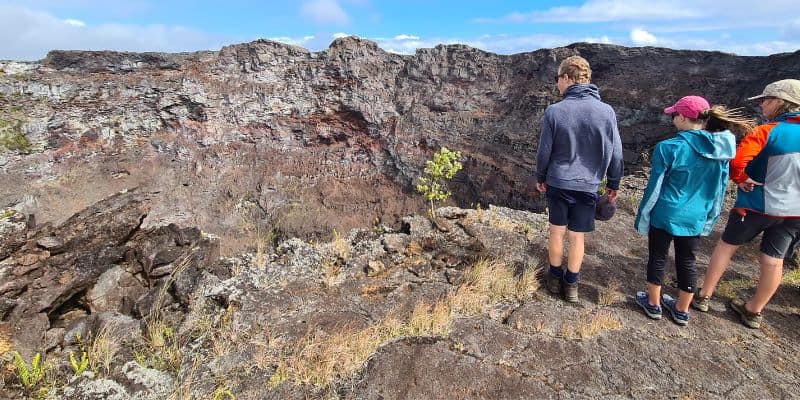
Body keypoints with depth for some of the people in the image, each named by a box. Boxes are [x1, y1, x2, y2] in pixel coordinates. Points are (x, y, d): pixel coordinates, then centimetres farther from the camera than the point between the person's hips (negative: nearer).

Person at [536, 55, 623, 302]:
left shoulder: (554, 111, -12)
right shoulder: (606, 111, -7)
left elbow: (544, 151, -5)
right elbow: (615, 153, 0)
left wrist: (540, 177, 10)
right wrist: (614, 184, 13)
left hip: (557, 182, -1)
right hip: (587, 185, 1)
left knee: (557, 232, 15)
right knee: (577, 237, 12)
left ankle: (555, 278, 30)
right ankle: (571, 284, 25)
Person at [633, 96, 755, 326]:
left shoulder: (669, 148, -19)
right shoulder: (723, 149, -1)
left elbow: (654, 188, -14)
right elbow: (720, 189, 7)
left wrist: (642, 219, -4)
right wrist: (709, 220, 18)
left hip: (665, 216, -5)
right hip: (695, 219, 5)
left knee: (657, 258, 13)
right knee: (687, 262, 18)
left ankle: (653, 304, 28)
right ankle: (682, 311, 32)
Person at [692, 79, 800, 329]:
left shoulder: (766, 132, -16)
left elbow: (737, 160, -28)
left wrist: (741, 179, -10)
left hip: (758, 204, -5)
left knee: (726, 246, 10)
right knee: (773, 260, 10)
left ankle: (703, 296, 16)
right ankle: (754, 311, 22)